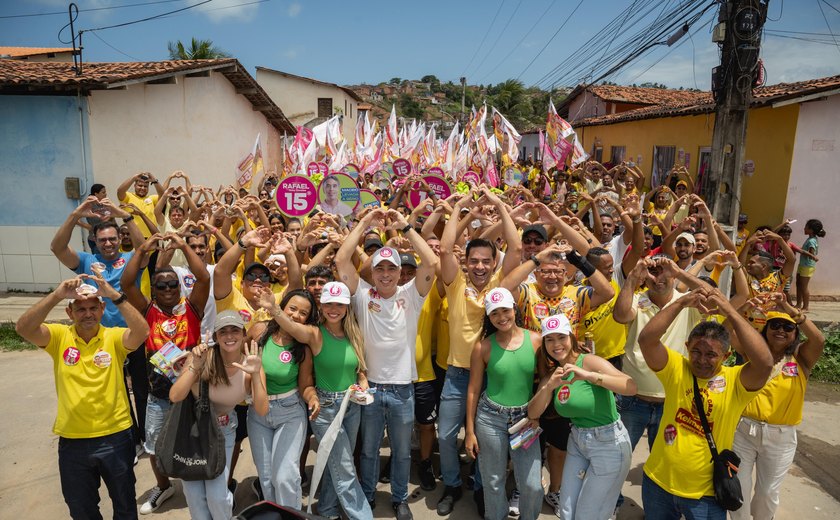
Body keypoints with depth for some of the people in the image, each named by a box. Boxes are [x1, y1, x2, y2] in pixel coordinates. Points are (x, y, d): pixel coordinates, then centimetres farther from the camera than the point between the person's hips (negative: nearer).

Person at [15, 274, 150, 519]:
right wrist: (57, 294, -32)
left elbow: (142, 331, -28)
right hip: (72, 440, 1)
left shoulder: (114, 337, -8)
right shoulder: (60, 336, -4)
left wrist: (114, 295, -35)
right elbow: (23, 328, -21)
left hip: (115, 437, -1)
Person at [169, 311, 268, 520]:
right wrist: (194, 366, -36)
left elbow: (262, 410, -25)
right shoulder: (201, 356, -21)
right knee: (194, 494, 6)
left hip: (223, 431, 0)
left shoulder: (250, 364, -18)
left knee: (217, 495, -4)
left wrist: (255, 375, -37)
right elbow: (174, 397, -24)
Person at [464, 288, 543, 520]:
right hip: (490, 419, -1)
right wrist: (470, 431, 0)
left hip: (525, 418, 1)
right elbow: (473, 390, -1)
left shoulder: (536, 340, -5)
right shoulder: (483, 347, -7)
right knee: (493, 482, 12)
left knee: (532, 485, 4)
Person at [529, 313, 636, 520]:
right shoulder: (553, 374, 1)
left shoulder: (590, 361, -18)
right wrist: (549, 386, -24)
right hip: (577, 442, 6)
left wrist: (589, 376, -44)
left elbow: (631, 387, -32)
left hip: (608, 443, -6)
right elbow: (532, 413, -7)